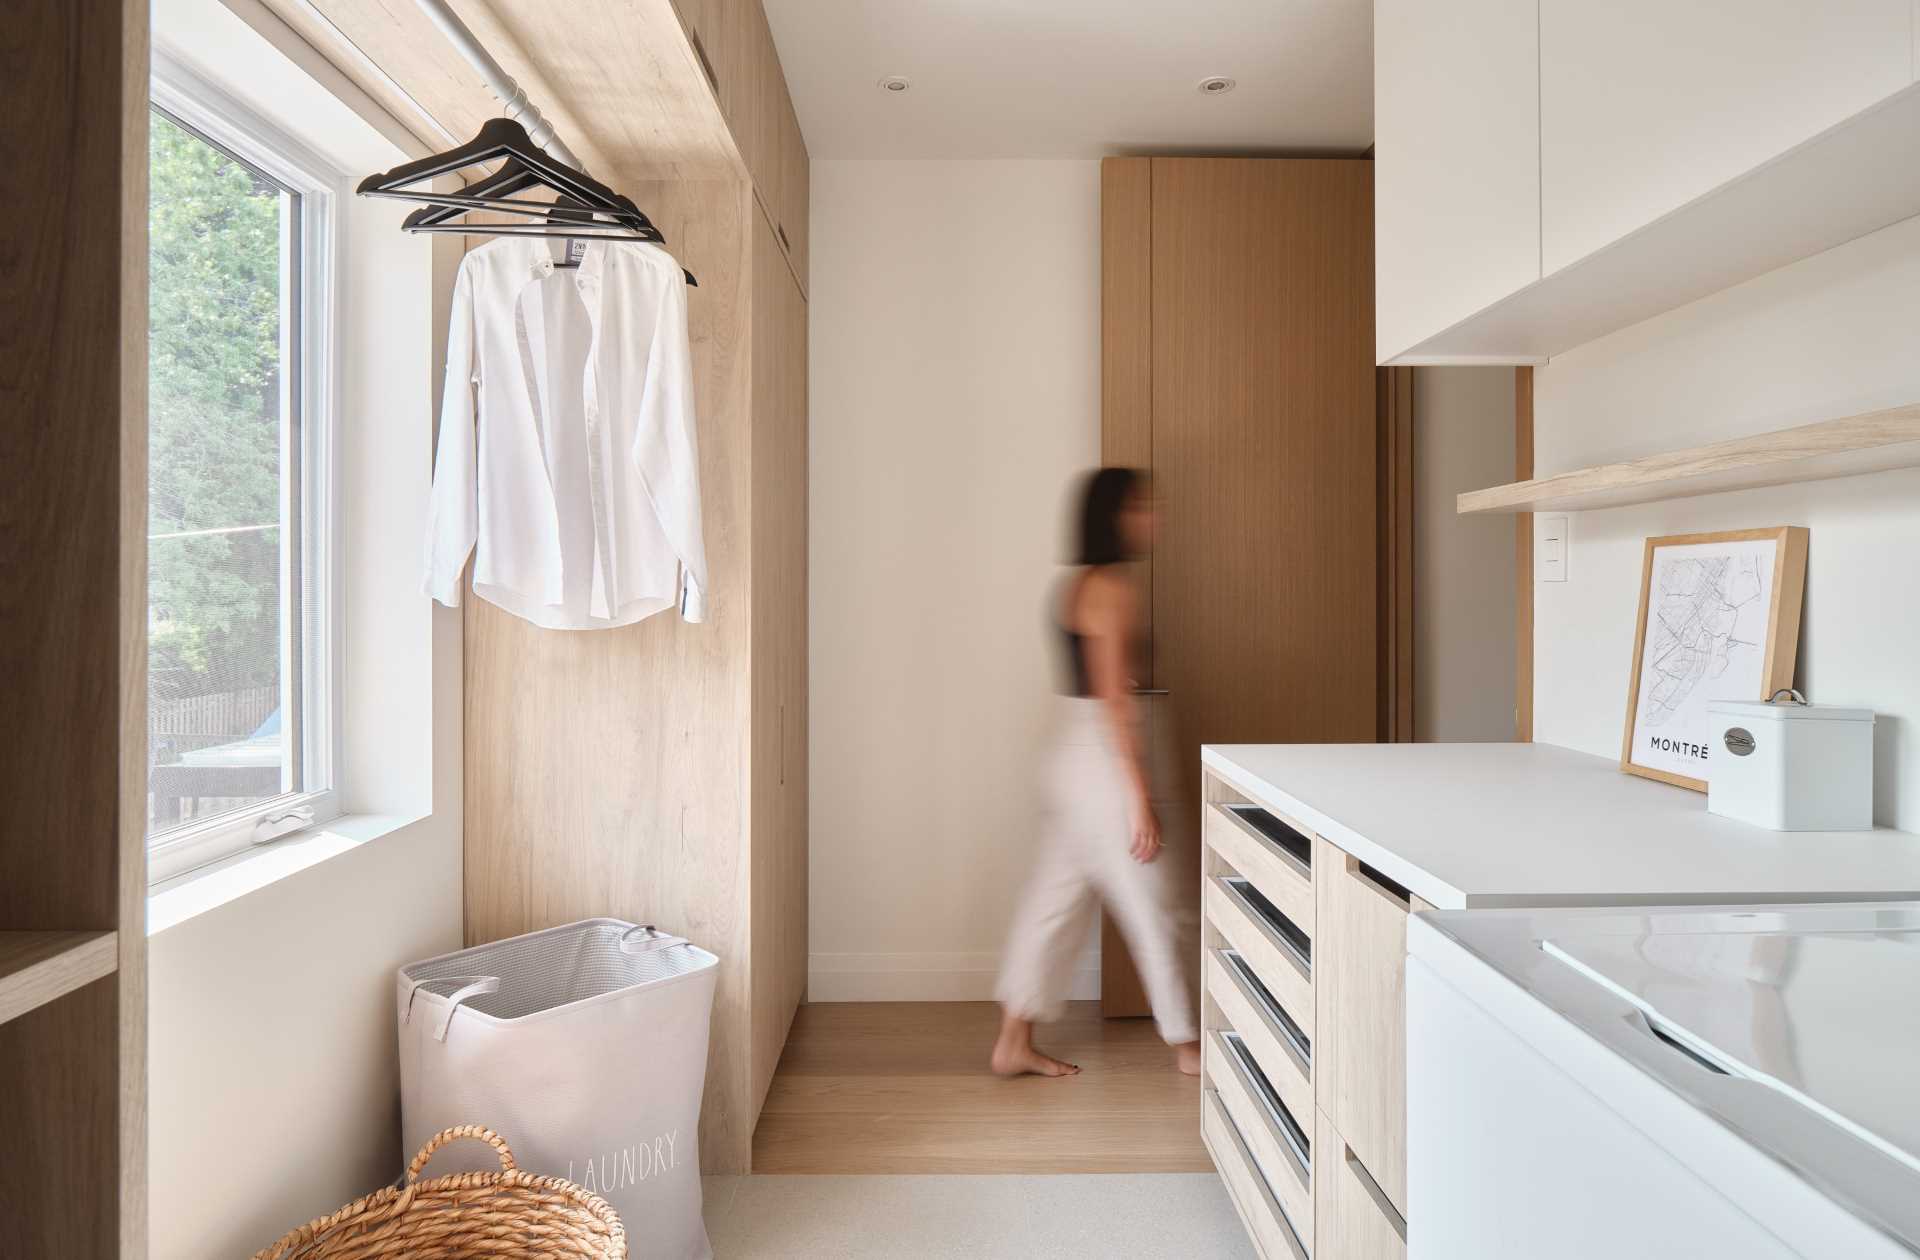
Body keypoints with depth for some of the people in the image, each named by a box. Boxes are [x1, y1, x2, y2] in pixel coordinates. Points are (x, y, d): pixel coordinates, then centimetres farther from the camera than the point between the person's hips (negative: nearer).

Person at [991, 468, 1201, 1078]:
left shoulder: (1079, 584, 13)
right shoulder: (1113, 587, -16)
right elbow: (1113, 696, -20)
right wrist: (1139, 793, -19)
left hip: (1073, 758, 9)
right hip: (1104, 760, -9)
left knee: (1056, 902, 13)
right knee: (1153, 909, 6)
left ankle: (1014, 1042, 21)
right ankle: (1187, 1046, 23)